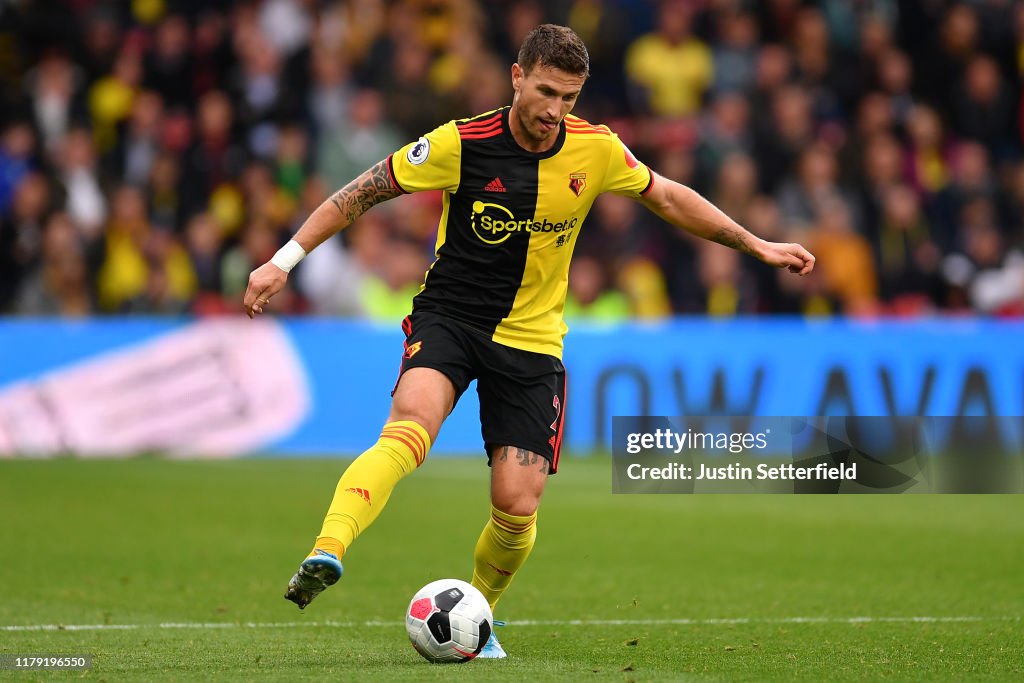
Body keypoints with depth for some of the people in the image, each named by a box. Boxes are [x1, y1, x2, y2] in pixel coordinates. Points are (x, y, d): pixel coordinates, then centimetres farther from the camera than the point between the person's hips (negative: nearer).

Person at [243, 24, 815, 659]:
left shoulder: (596, 149, -5)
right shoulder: (460, 144, -13)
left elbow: (668, 197, 12)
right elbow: (363, 192, -5)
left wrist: (757, 245, 15)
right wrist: (284, 261, -9)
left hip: (531, 340, 3)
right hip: (448, 319, -3)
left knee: (517, 507, -6)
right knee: (409, 430, -34)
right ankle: (327, 554, -49)